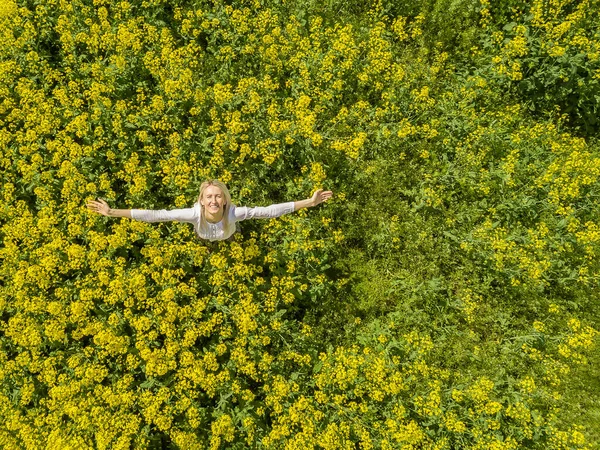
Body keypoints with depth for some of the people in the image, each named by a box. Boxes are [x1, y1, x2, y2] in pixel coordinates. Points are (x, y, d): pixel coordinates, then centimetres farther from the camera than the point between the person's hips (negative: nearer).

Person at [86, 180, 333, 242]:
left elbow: (269, 211, -44)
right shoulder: (194, 214, -44)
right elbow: (155, 215, -44)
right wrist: (113, 212, -48)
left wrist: (309, 202, -49)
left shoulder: (235, 212, -44)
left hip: (230, 244, 0)